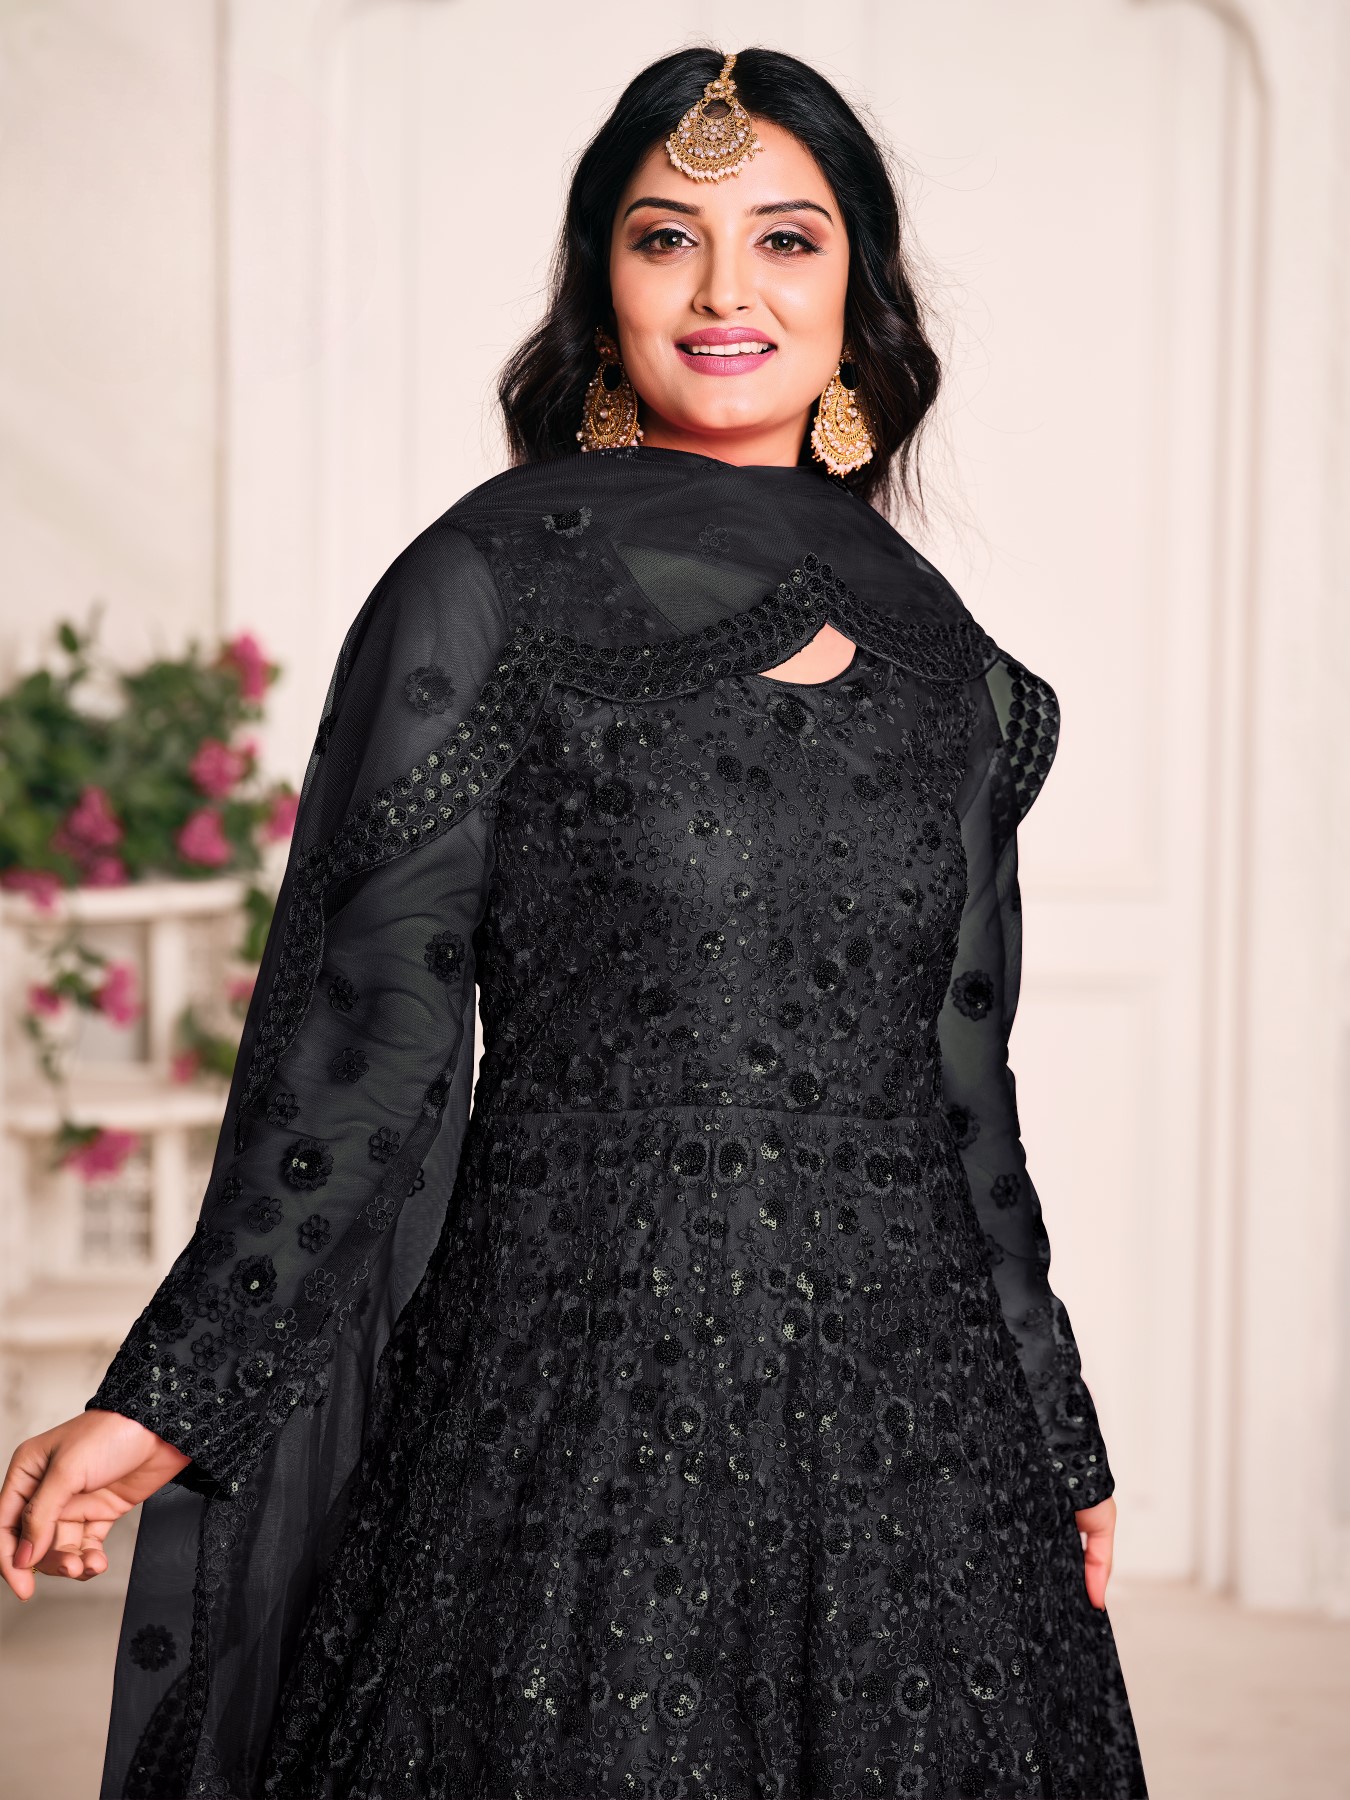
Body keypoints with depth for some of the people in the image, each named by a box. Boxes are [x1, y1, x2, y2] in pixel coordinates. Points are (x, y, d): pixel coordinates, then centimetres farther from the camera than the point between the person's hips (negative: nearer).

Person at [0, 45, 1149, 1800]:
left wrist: (1060, 1452, 18)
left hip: (911, 1416, 5)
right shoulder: (491, 588, -4)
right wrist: (173, 1397, -12)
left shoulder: (935, 650, 10)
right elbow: (365, 1023, -7)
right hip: (581, 1391, -4)